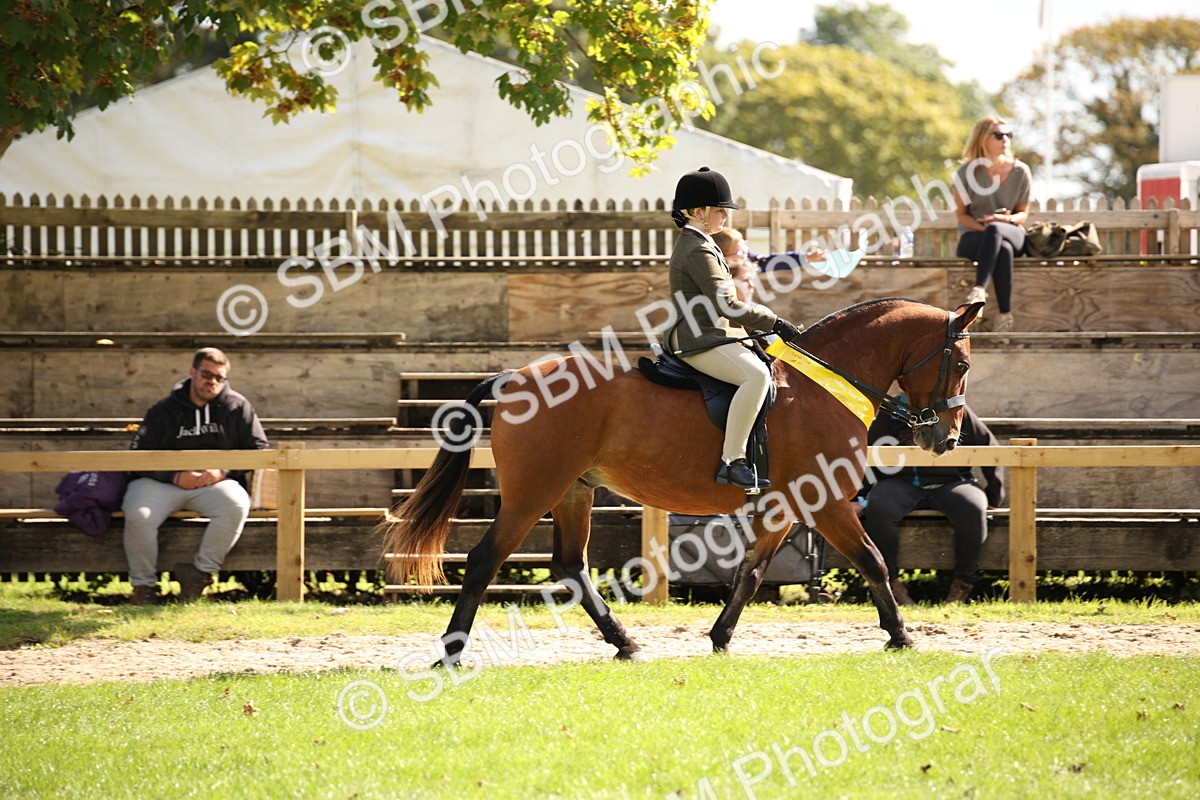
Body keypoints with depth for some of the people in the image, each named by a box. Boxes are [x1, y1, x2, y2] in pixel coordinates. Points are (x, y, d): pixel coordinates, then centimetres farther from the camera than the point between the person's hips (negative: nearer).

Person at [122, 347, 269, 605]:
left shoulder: (237, 407, 10)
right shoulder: (163, 410, 8)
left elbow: (259, 449, 6)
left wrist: (224, 472, -9)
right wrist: (175, 477, -14)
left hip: (215, 483, 1)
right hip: (163, 483, -1)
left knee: (236, 506, -34)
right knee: (138, 517, -31)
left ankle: (201, 572, -19)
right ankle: (143, 584, -11)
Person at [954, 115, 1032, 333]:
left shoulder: (1020, 172, 1)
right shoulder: (966, 172, -3)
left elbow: (1023, 213, 7)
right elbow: (962, 214, 1)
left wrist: (1008, 219, -17)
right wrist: (982, 226, -19)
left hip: (1012, 234, 1)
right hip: (973, 236, -1)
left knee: (995, 230, -39)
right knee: (1003, 250, -39)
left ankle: (979, 290, -53)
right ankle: (1005, 315, -47)